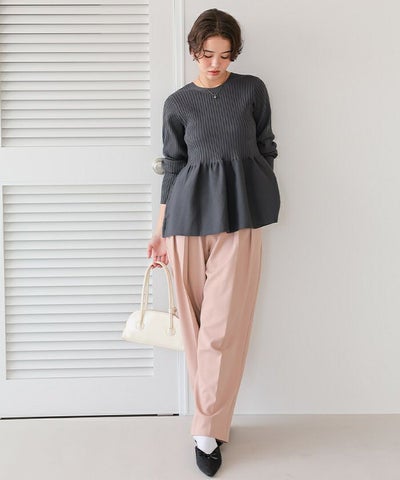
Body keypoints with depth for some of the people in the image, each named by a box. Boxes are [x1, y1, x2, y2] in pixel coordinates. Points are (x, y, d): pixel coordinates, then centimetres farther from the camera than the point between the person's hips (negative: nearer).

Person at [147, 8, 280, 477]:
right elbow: (173, 167, 8)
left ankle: (207, 431, 5)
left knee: (223, 326, -4)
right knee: (194, 321, 5)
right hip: (189, 214, 1)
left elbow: (266, 148, 12)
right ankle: (213, 419, 21)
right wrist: (160, 229, 6)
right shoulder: (177, 104, 6)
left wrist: (260, 203, 13)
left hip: (239, 217, -1)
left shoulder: (252, 90, 5)